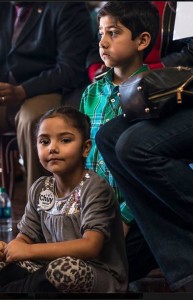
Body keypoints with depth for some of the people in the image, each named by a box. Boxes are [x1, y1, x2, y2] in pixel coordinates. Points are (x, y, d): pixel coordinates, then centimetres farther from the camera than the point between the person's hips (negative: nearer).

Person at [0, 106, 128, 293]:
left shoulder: (94, 187, -13)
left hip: (101, 277, -5)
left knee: (65, 269, -37)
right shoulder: (40, 189, 7)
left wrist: (29, 250, -25)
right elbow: (25, 238, 11)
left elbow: (91, 247, -24)